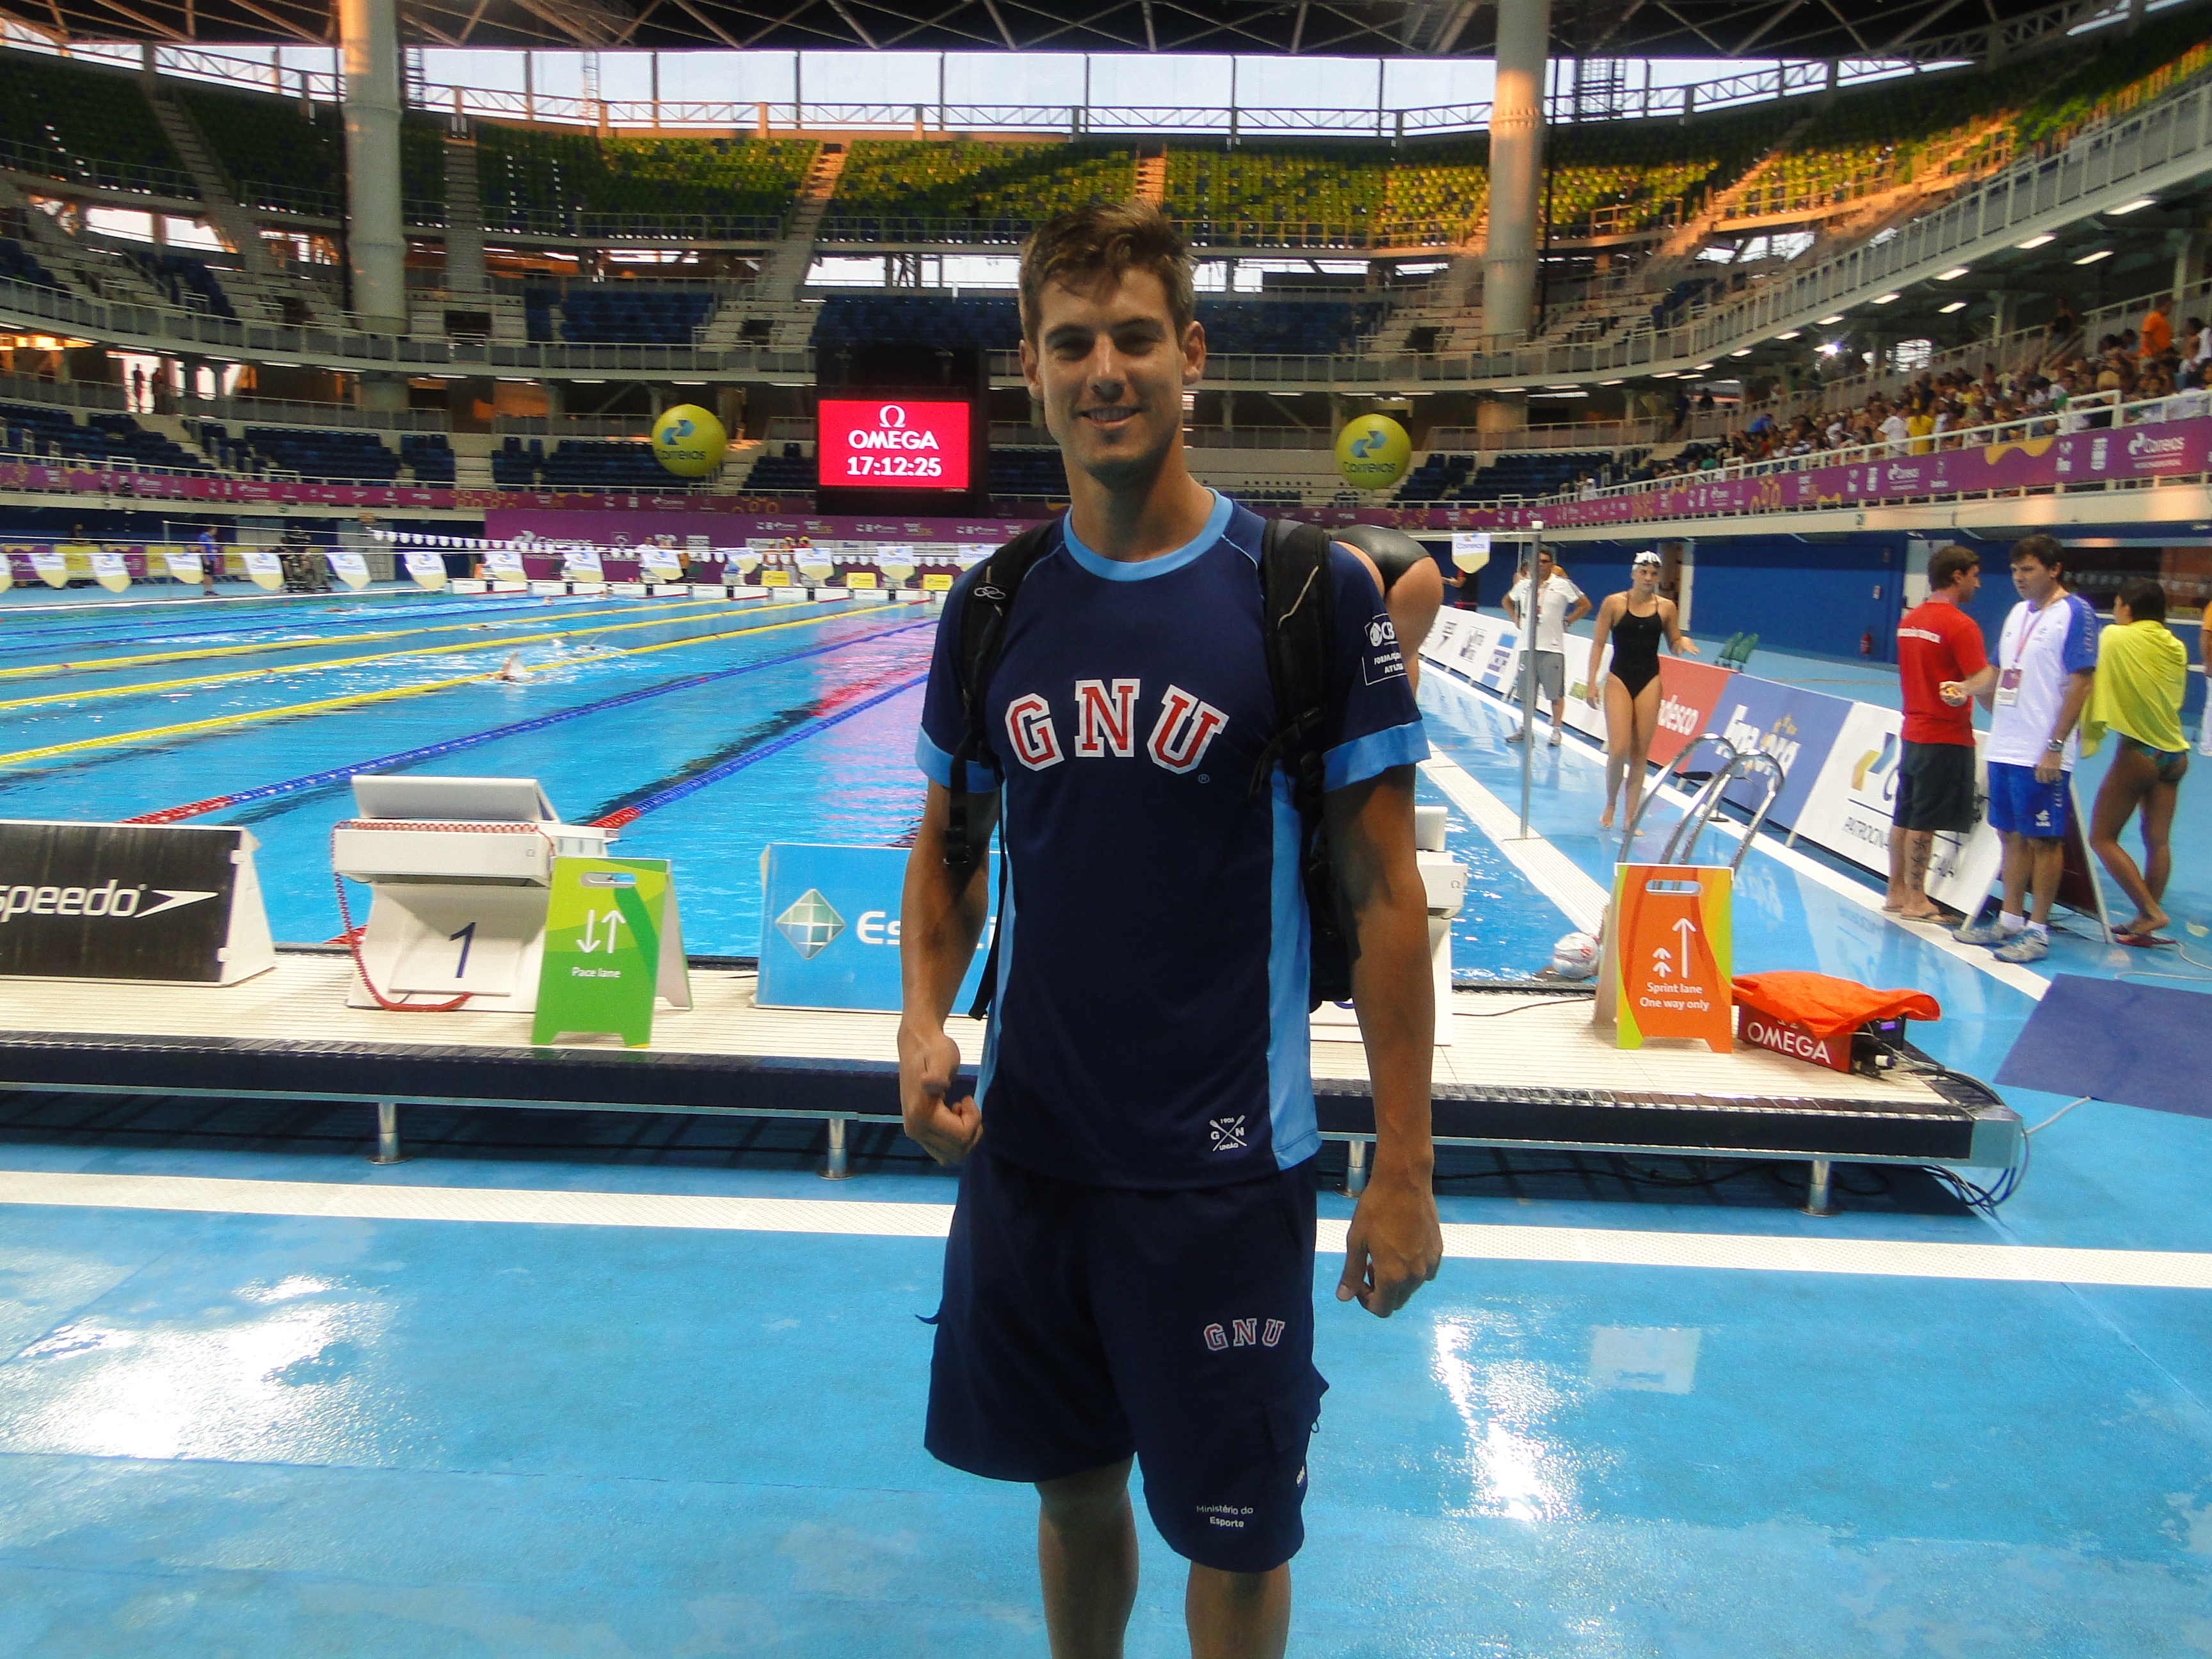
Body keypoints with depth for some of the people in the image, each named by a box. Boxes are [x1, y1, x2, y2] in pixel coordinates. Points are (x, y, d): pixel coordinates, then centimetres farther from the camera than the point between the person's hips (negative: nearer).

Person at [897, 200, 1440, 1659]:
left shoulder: (1311, 593, -10)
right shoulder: (993, 605, 2)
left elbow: (1385, 892, -9)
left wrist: (1404, 1169, -9)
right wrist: (925, 1017, -5)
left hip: (1224, 1167, -3)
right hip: (1024, 1149, 4)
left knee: (1237, 1537, 12)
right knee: (1073, 1489, 21)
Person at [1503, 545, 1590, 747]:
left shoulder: (1562, 585, -3)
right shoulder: (1523, 584, 9)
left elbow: (1585, 605, 0)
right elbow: (1508, 601, 26)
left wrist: (1566, 622, -4)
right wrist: (1517, 620, 13)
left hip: (1552, 648, -4)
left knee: (1556, 693, -1)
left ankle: (1557, 731, 6)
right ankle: (1525, 729, 20)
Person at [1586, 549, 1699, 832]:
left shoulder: (1666, 608, 4)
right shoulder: (1614, 603, -3)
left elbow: (1674, 645, 12)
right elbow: (1598, 643, -1)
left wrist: (1683, 643, -12)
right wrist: (1592, 682, -5)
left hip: (1650, 681, 2)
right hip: (1619, 679, -2)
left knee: (1640, 753, 3)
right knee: (1618, 750, -11)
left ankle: (1630, 815, 10)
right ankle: (1610, 806, 13)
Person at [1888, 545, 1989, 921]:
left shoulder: (1909, 619, 9)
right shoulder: (1960, 625, -15)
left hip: (1913, 732, 8)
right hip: (1947, 738, -8)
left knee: (1904, 816, 12)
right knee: (1923, 822, -3)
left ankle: (1896, 892, 19)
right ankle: (1916, 900, 4)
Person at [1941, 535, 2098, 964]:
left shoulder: (2075, 613, -9)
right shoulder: (2018, 612, 14)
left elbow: (2080, 683, -13)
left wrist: (2056, 746, -17)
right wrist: (1966, 687, 1)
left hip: (2041, 754, -8)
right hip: (2004, 747, 8)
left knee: (2043, 839, 0)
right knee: (2011, 835, 14)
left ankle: (2038, 930, 7)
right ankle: (2010, 920, 24)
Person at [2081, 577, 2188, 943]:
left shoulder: (2115, 637, -8)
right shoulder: (2176, 647, 6)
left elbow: (2098, 688, -5)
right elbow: (2174, 697, 12)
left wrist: (2088, 735, 4)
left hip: (2138, 752, -6)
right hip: (2176, 754, 6)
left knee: (2102, 837, 2)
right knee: (2158, 841, 9)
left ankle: (2150, 911, -5)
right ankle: (2145, 923, 14)